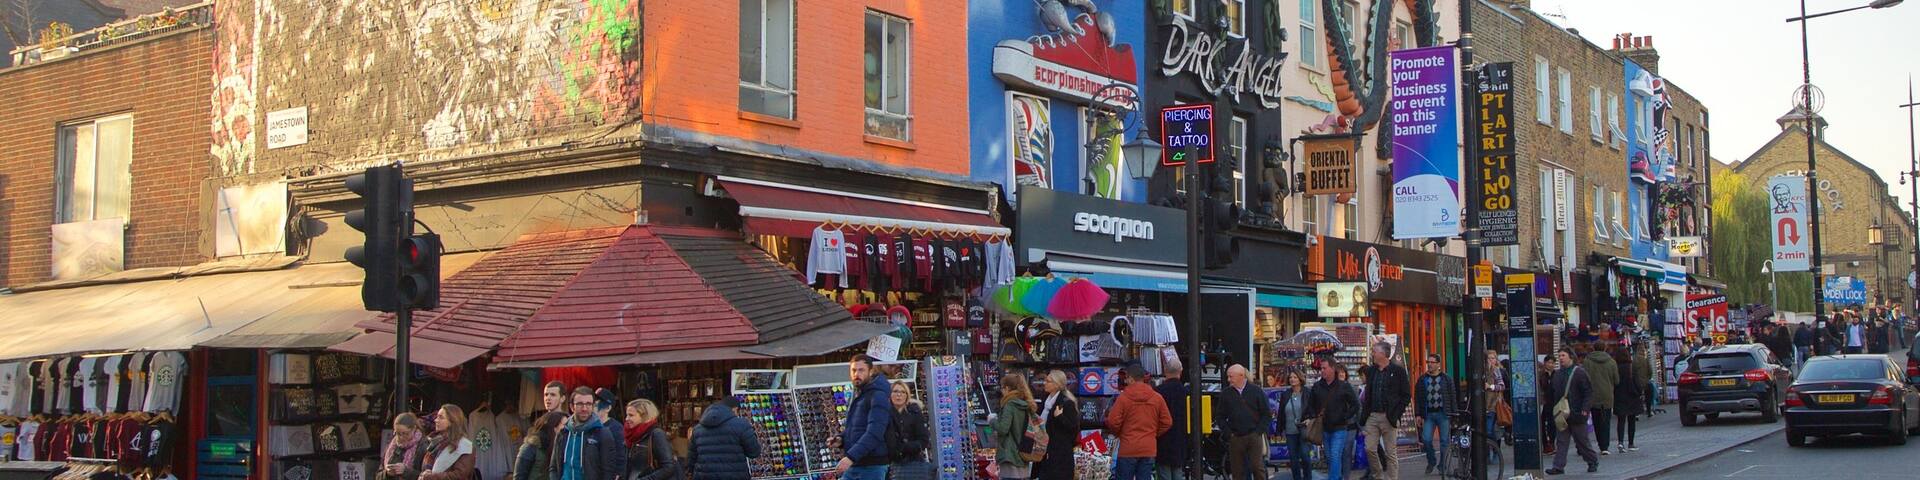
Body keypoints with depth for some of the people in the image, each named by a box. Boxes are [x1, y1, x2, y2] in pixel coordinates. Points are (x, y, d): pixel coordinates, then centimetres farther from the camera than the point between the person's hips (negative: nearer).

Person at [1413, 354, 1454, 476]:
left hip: (1443, 414, -1)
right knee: (1426, 439, -8)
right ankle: (1431, 461, 15)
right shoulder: (1422, 380, 7)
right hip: (1428, 414, 1)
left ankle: (1442, 466, 13)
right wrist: (1418, 414, 0)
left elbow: (1452, 398, 4)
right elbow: (1417, 398, 7)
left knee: (1444, 441, 1)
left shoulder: (1446, 379, 4)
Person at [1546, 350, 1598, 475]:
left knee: (1582, 440, 5)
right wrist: (1550, 411, 13)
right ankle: (1558, 467, 3)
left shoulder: (1580, 372, -7)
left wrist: (1585, 408, -18)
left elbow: (1588, 392, -10)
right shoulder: (1557, 374, 12)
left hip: (1576, 413, -5)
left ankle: (1593, 462, 22)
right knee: (1561, 441, 3)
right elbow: (1551, 395, 17)